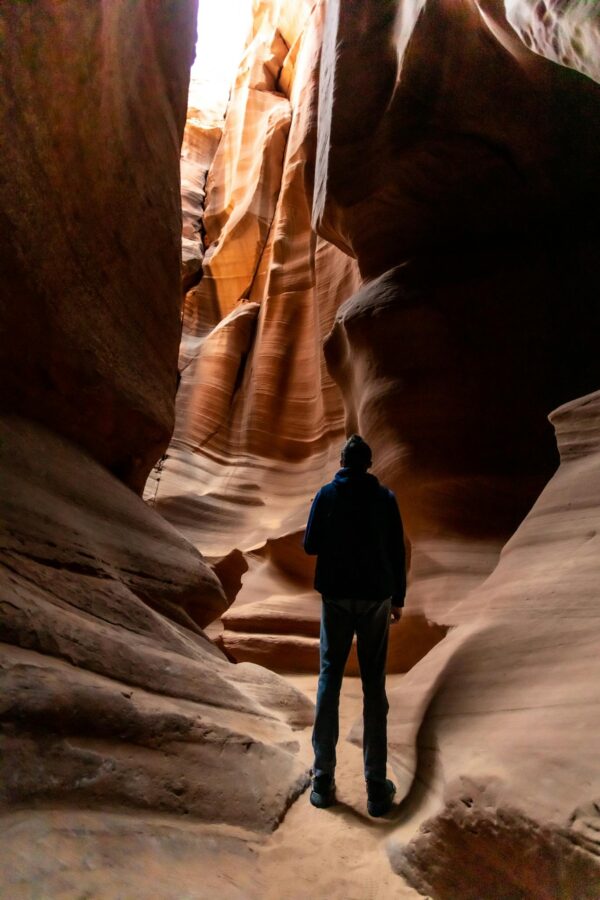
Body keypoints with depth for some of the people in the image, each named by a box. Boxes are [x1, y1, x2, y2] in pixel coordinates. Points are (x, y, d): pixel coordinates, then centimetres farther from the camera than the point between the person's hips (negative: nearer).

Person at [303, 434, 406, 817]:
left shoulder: (327, 495, -3)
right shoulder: (385, 497, -2)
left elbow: (310, 546, -1)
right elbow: (398, 552, 0)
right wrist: (398, 599, 10)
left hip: (336, 598, 0)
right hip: (376, 598, 0)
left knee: (329, 678, 10)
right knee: (374, 685, 7)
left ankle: (324, 780, 12)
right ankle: (377, 788, 10)